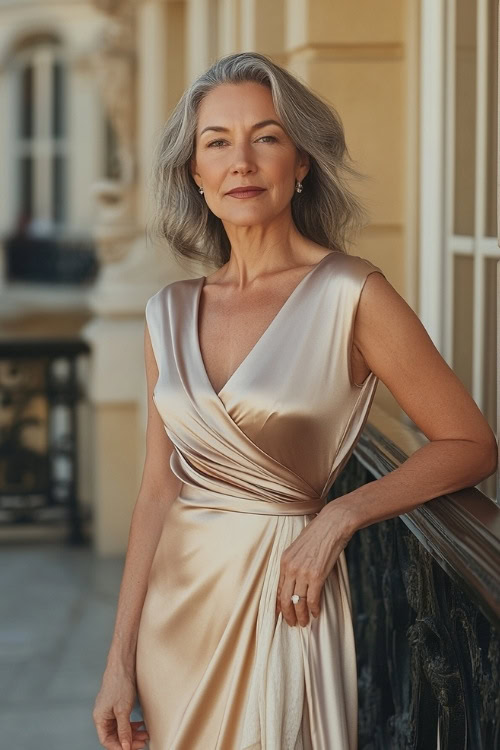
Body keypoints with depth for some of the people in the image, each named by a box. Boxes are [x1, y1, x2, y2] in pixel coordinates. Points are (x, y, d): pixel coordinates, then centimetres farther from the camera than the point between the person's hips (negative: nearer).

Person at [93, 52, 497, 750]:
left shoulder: (350, 294, -11)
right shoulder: (170, 312, 3)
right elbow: (158, 491, 5)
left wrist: (339, 516, -18)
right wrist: (120, 659, 3)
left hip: (278, 600, -4)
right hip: (175, 602, 5)